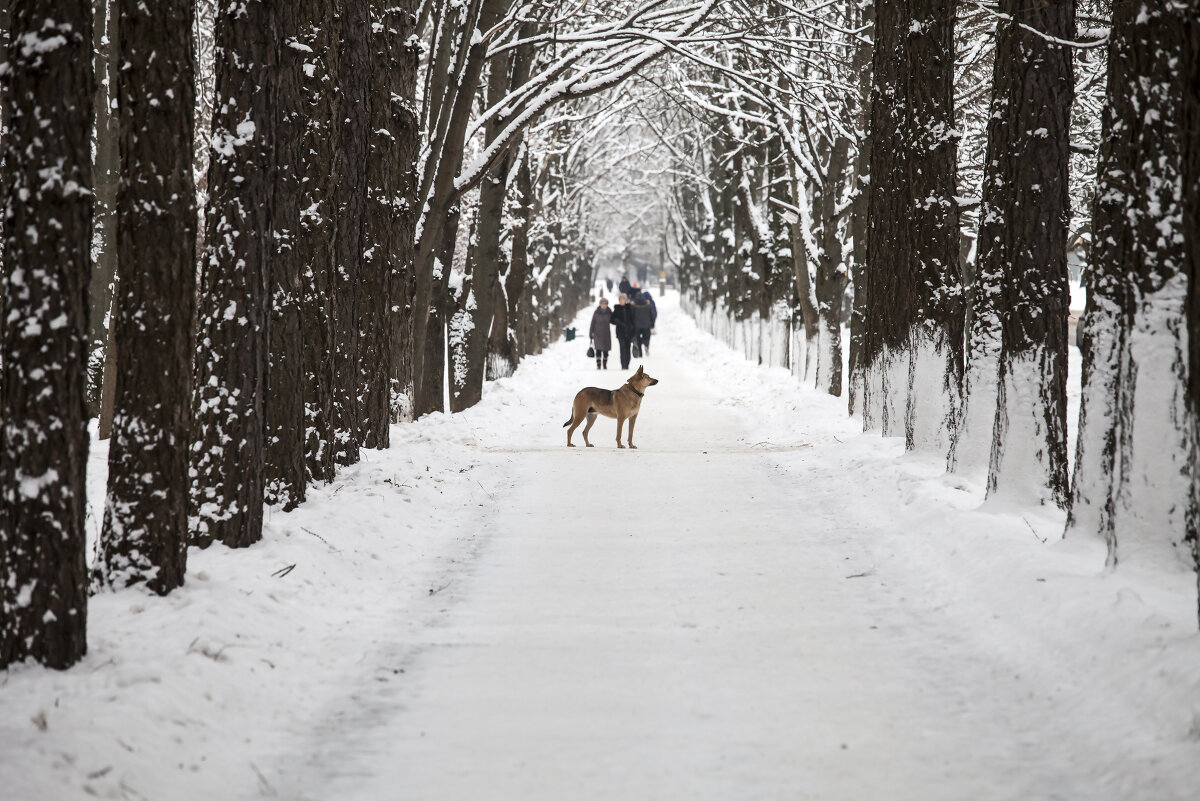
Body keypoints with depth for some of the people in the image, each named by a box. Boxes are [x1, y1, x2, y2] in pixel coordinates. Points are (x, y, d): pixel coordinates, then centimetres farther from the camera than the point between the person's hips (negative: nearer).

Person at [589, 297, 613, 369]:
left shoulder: (609, 312, 1)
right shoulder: (596, 312, -3)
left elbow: (612, 321, 15)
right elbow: (592, 323, 2)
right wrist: (591, 334, -1)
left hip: (606, 333, 2)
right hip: (597, 333, -2)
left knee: (605, 351, 3)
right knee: (598, 350, -10)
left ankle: (605, 365, 15)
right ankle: (598, 365, -10)